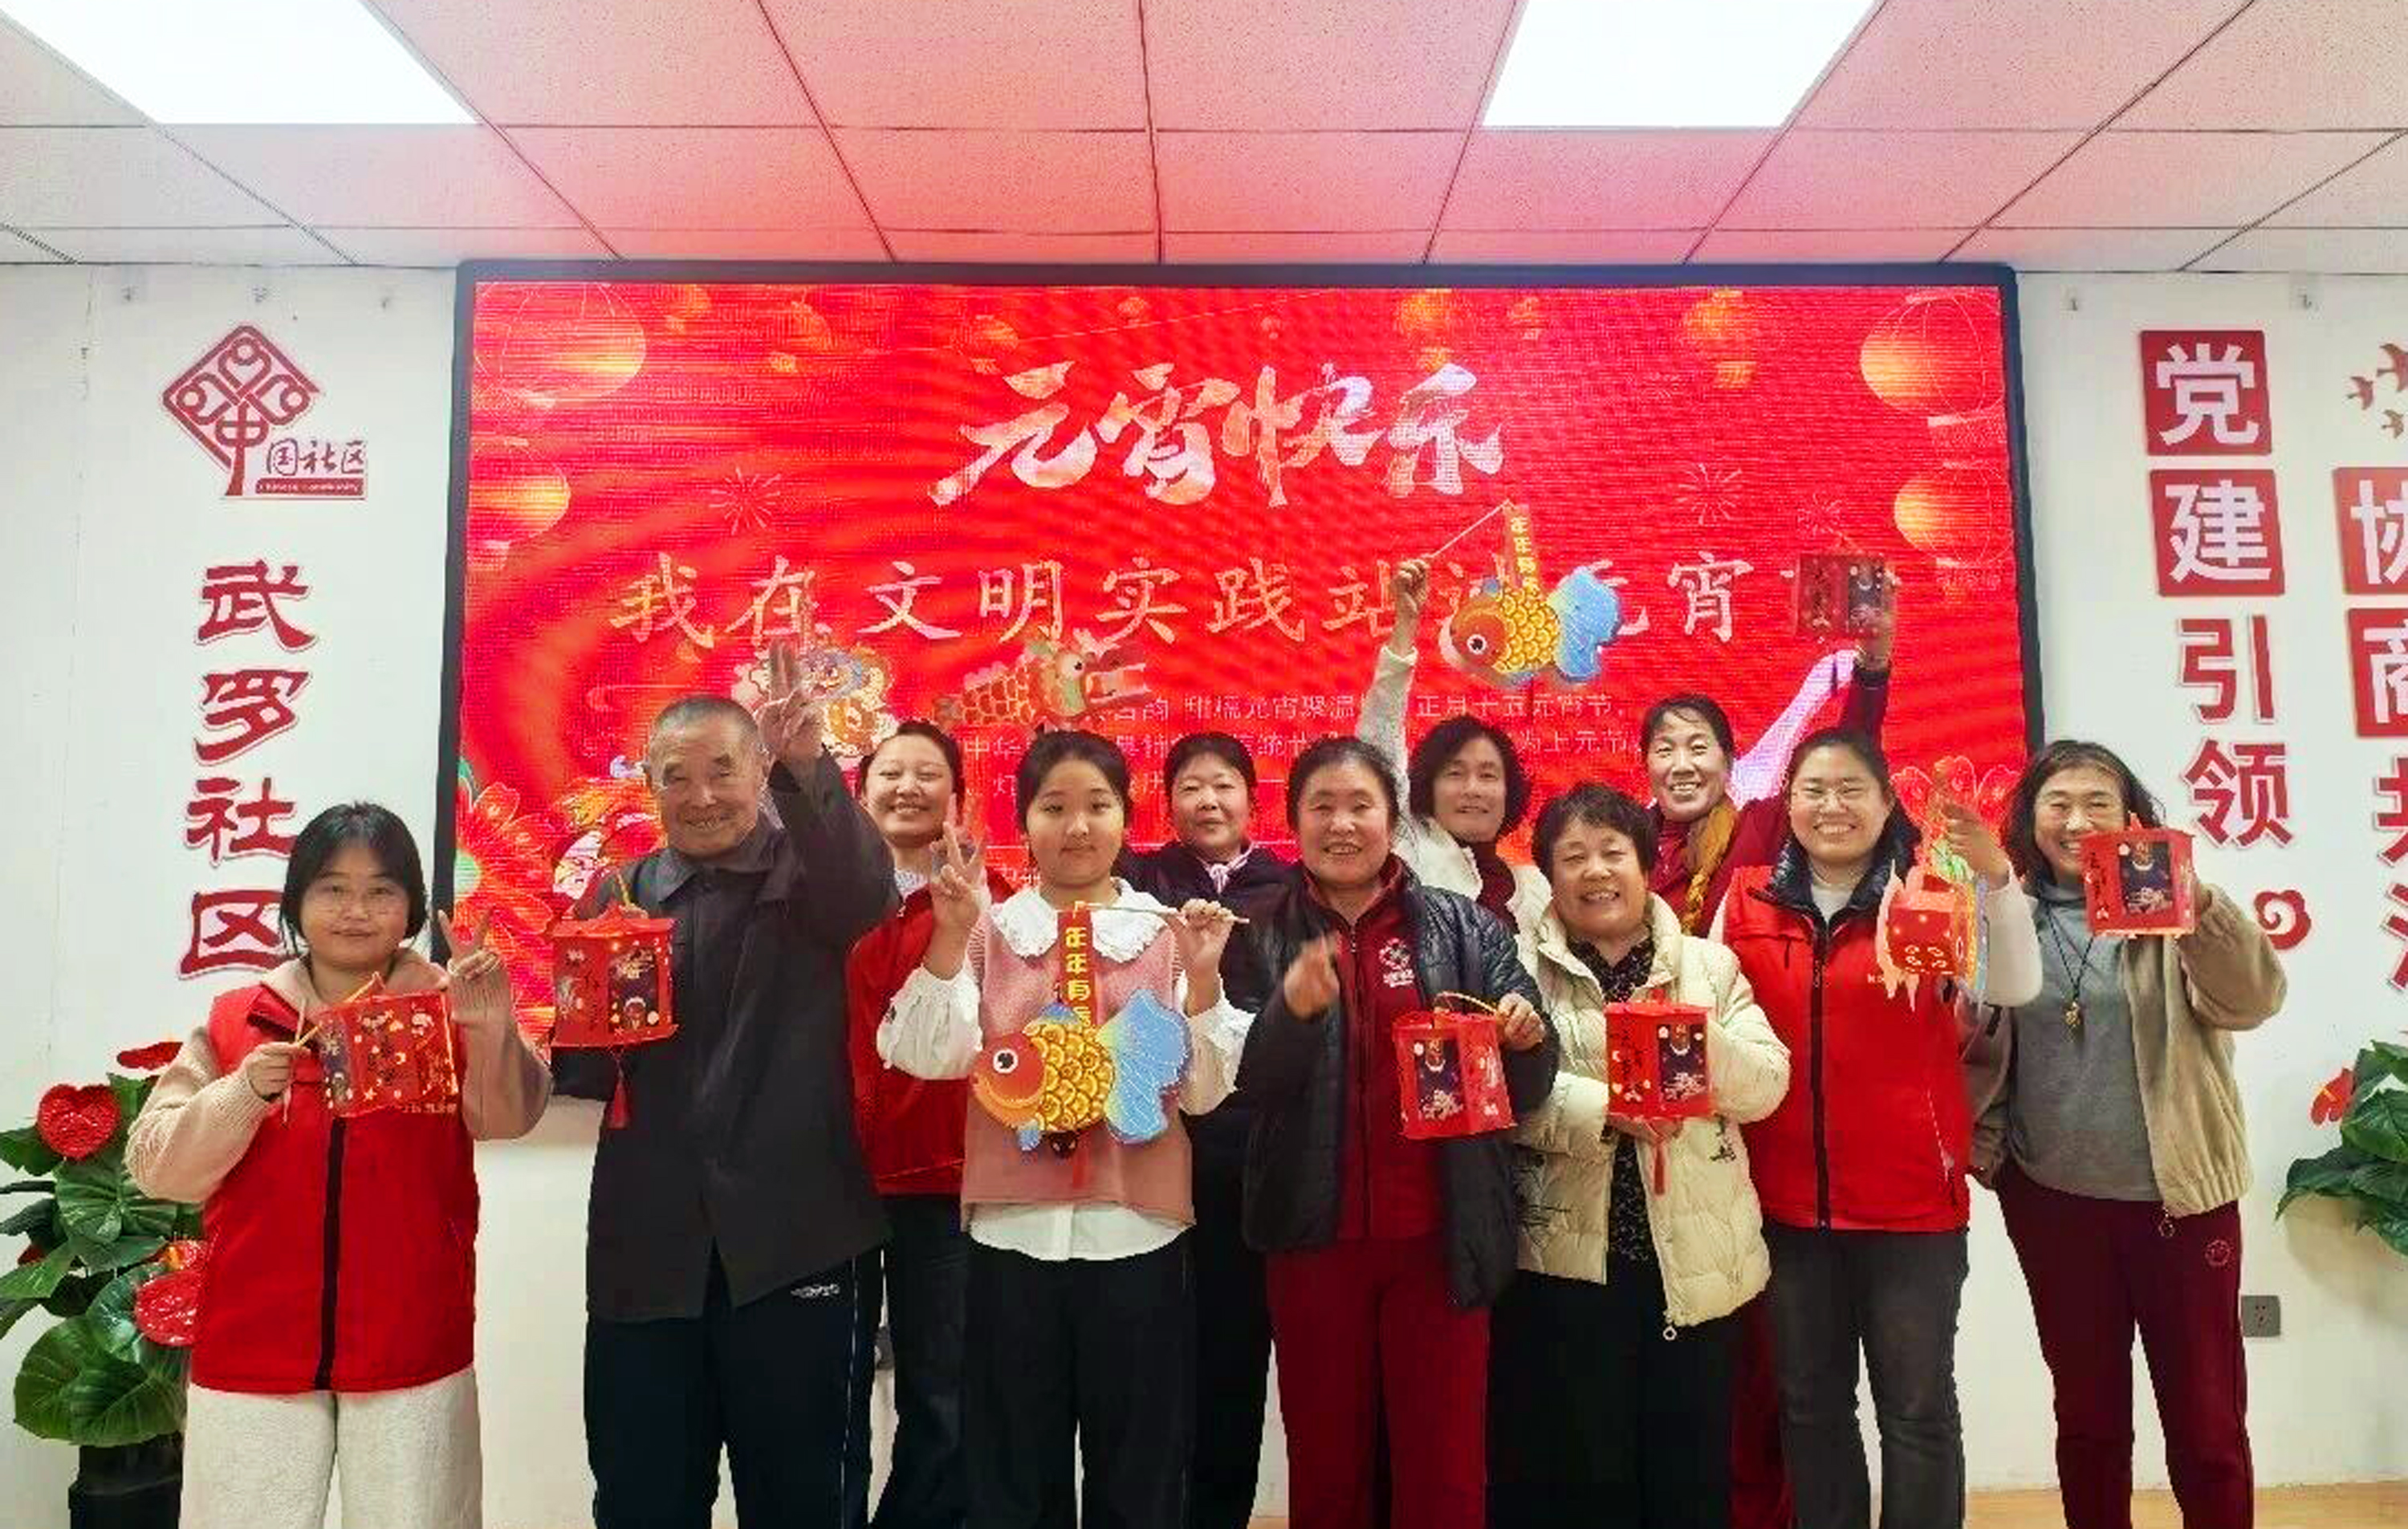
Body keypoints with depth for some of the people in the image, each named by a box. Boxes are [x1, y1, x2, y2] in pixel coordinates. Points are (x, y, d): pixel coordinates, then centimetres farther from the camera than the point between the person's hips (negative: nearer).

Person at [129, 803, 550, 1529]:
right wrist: (242, 1096, -17)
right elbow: (155, 1165, 1)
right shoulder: (234, 1021, 4)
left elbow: (509, 1116, -17)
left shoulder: (446, 1010, -2)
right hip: (252, 1353, 1)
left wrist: (494, 1031, -37)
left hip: (413, 1353, -1)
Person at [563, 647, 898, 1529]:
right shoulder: (620, 893, 8)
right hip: (646, 1248, 3)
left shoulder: (808, 874, 0)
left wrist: (808, 766, -41)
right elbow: (580, 1072, 9)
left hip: (792, 1239, -2)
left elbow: (866, 886, -24)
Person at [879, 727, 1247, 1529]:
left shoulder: (1170, 931, 1)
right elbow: (930, 1057, -10)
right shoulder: (990, 930, 3)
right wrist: (951, 935, -19)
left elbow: (1202, 1092, -2)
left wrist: (1202, 978, -15)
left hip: (1136, 1231, 0)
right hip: (1014, 1233, 1)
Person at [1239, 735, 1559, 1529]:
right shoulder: (1267, 936, 2)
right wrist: (1294, 1010, -26)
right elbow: (1245, 1083, -7)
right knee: (1325, 1461, 13)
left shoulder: (1463, 927, 1)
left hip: (1440, 1236, 0)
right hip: (1315, 1236, 1)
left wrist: (1528, 1040, -20)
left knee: (1446, 1463, 9)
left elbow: (1526, 1090, 3)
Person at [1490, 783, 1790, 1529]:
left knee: (1692, 1467, 13)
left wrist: (1703, 1041, -17)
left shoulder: (1709, 963, 9)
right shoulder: (1522, 966, 1)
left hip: (1694, 1257, 3)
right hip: (1565, 1257, -2)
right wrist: (1605, 1110, -23)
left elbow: (1766, 1086, 1)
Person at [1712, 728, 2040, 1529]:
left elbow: (2014, 988, -17)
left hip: (1911, 1196, -2)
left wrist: (1996, 878, -30)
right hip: (1787, 1197, 3)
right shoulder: (1747, 902, 3)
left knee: (1917, 1405, 9)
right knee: (1810, 1402, 16)